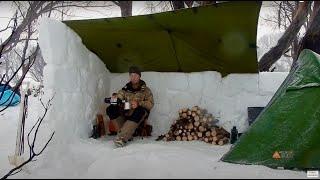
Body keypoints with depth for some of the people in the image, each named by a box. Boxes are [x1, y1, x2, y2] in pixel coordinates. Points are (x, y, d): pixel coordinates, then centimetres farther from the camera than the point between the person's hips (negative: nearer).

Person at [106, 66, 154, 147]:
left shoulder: (145, 90, 8)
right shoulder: (125, 89, 16)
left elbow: (150, 104, -5)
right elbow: (118, 97, 5)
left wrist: (138, 103, -23)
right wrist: (115, 97, -20)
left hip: (139, 115, -3)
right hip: (125, 113, 3)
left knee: (140, 110, -38)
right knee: (110, 109, -21)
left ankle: (123, 137, -44)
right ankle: (127, 134, -25)